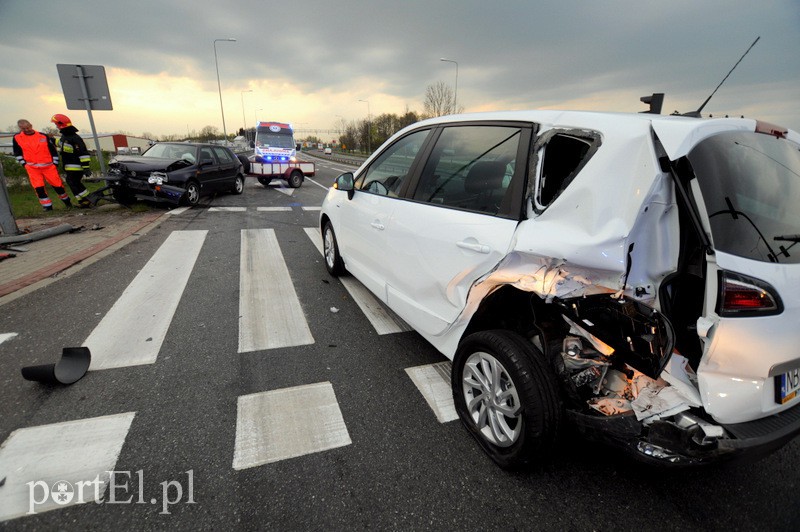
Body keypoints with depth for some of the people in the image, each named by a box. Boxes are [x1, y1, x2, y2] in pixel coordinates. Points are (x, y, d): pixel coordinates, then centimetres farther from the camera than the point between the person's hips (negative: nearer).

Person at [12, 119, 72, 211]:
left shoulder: (43, 136, 1)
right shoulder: (17, 138, 3)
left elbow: (53, 150, 6)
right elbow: (17, 153, 12)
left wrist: (55, 163, 2)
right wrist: (24, 164, 5)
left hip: (48, 166, -1)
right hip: (32, 168, 1)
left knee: (58, 185, 3)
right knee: (39, 188, -6)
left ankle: (68, 202, 22)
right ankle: (48, 207, 2)